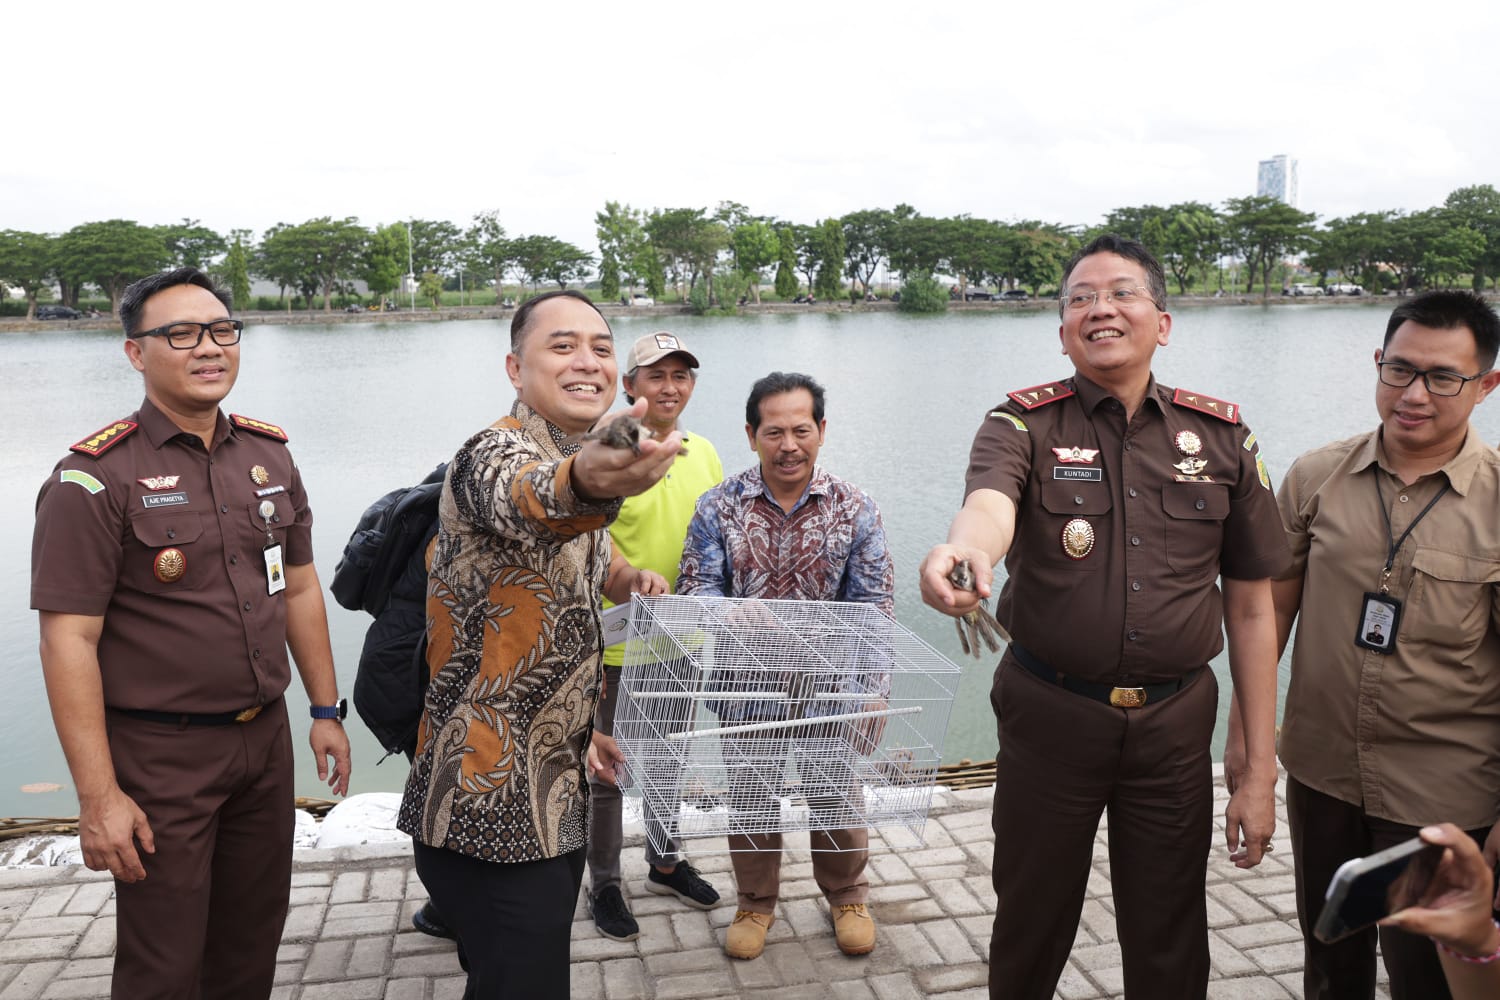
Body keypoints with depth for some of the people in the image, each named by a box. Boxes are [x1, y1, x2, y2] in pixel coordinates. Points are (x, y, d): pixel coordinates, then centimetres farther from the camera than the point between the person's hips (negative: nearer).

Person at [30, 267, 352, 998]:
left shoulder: (269, 455, 5)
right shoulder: (96, 477, -13)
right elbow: (69, 641, -15)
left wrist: (326, 711, 11)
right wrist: (98, 797, -17)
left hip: (265, 739, 5)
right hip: (159, 755, -5)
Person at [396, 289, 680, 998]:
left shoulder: (580, 461, 13)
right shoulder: (497, 456, -16)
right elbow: (527, 499, -43)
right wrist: (583, 483, -65)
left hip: (551, 800, 9)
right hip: (492, 812, -9)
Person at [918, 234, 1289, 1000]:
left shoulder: (1223, 437, 1)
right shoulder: (1023, 425, -5)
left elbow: (1251, 608, 3)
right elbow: (990, 502, -30)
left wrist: (1261, 772, 1)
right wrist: (966, 547, -55)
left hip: (1175, 721, 2)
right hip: (1050, 714, -1)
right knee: (1030, 931, 16)